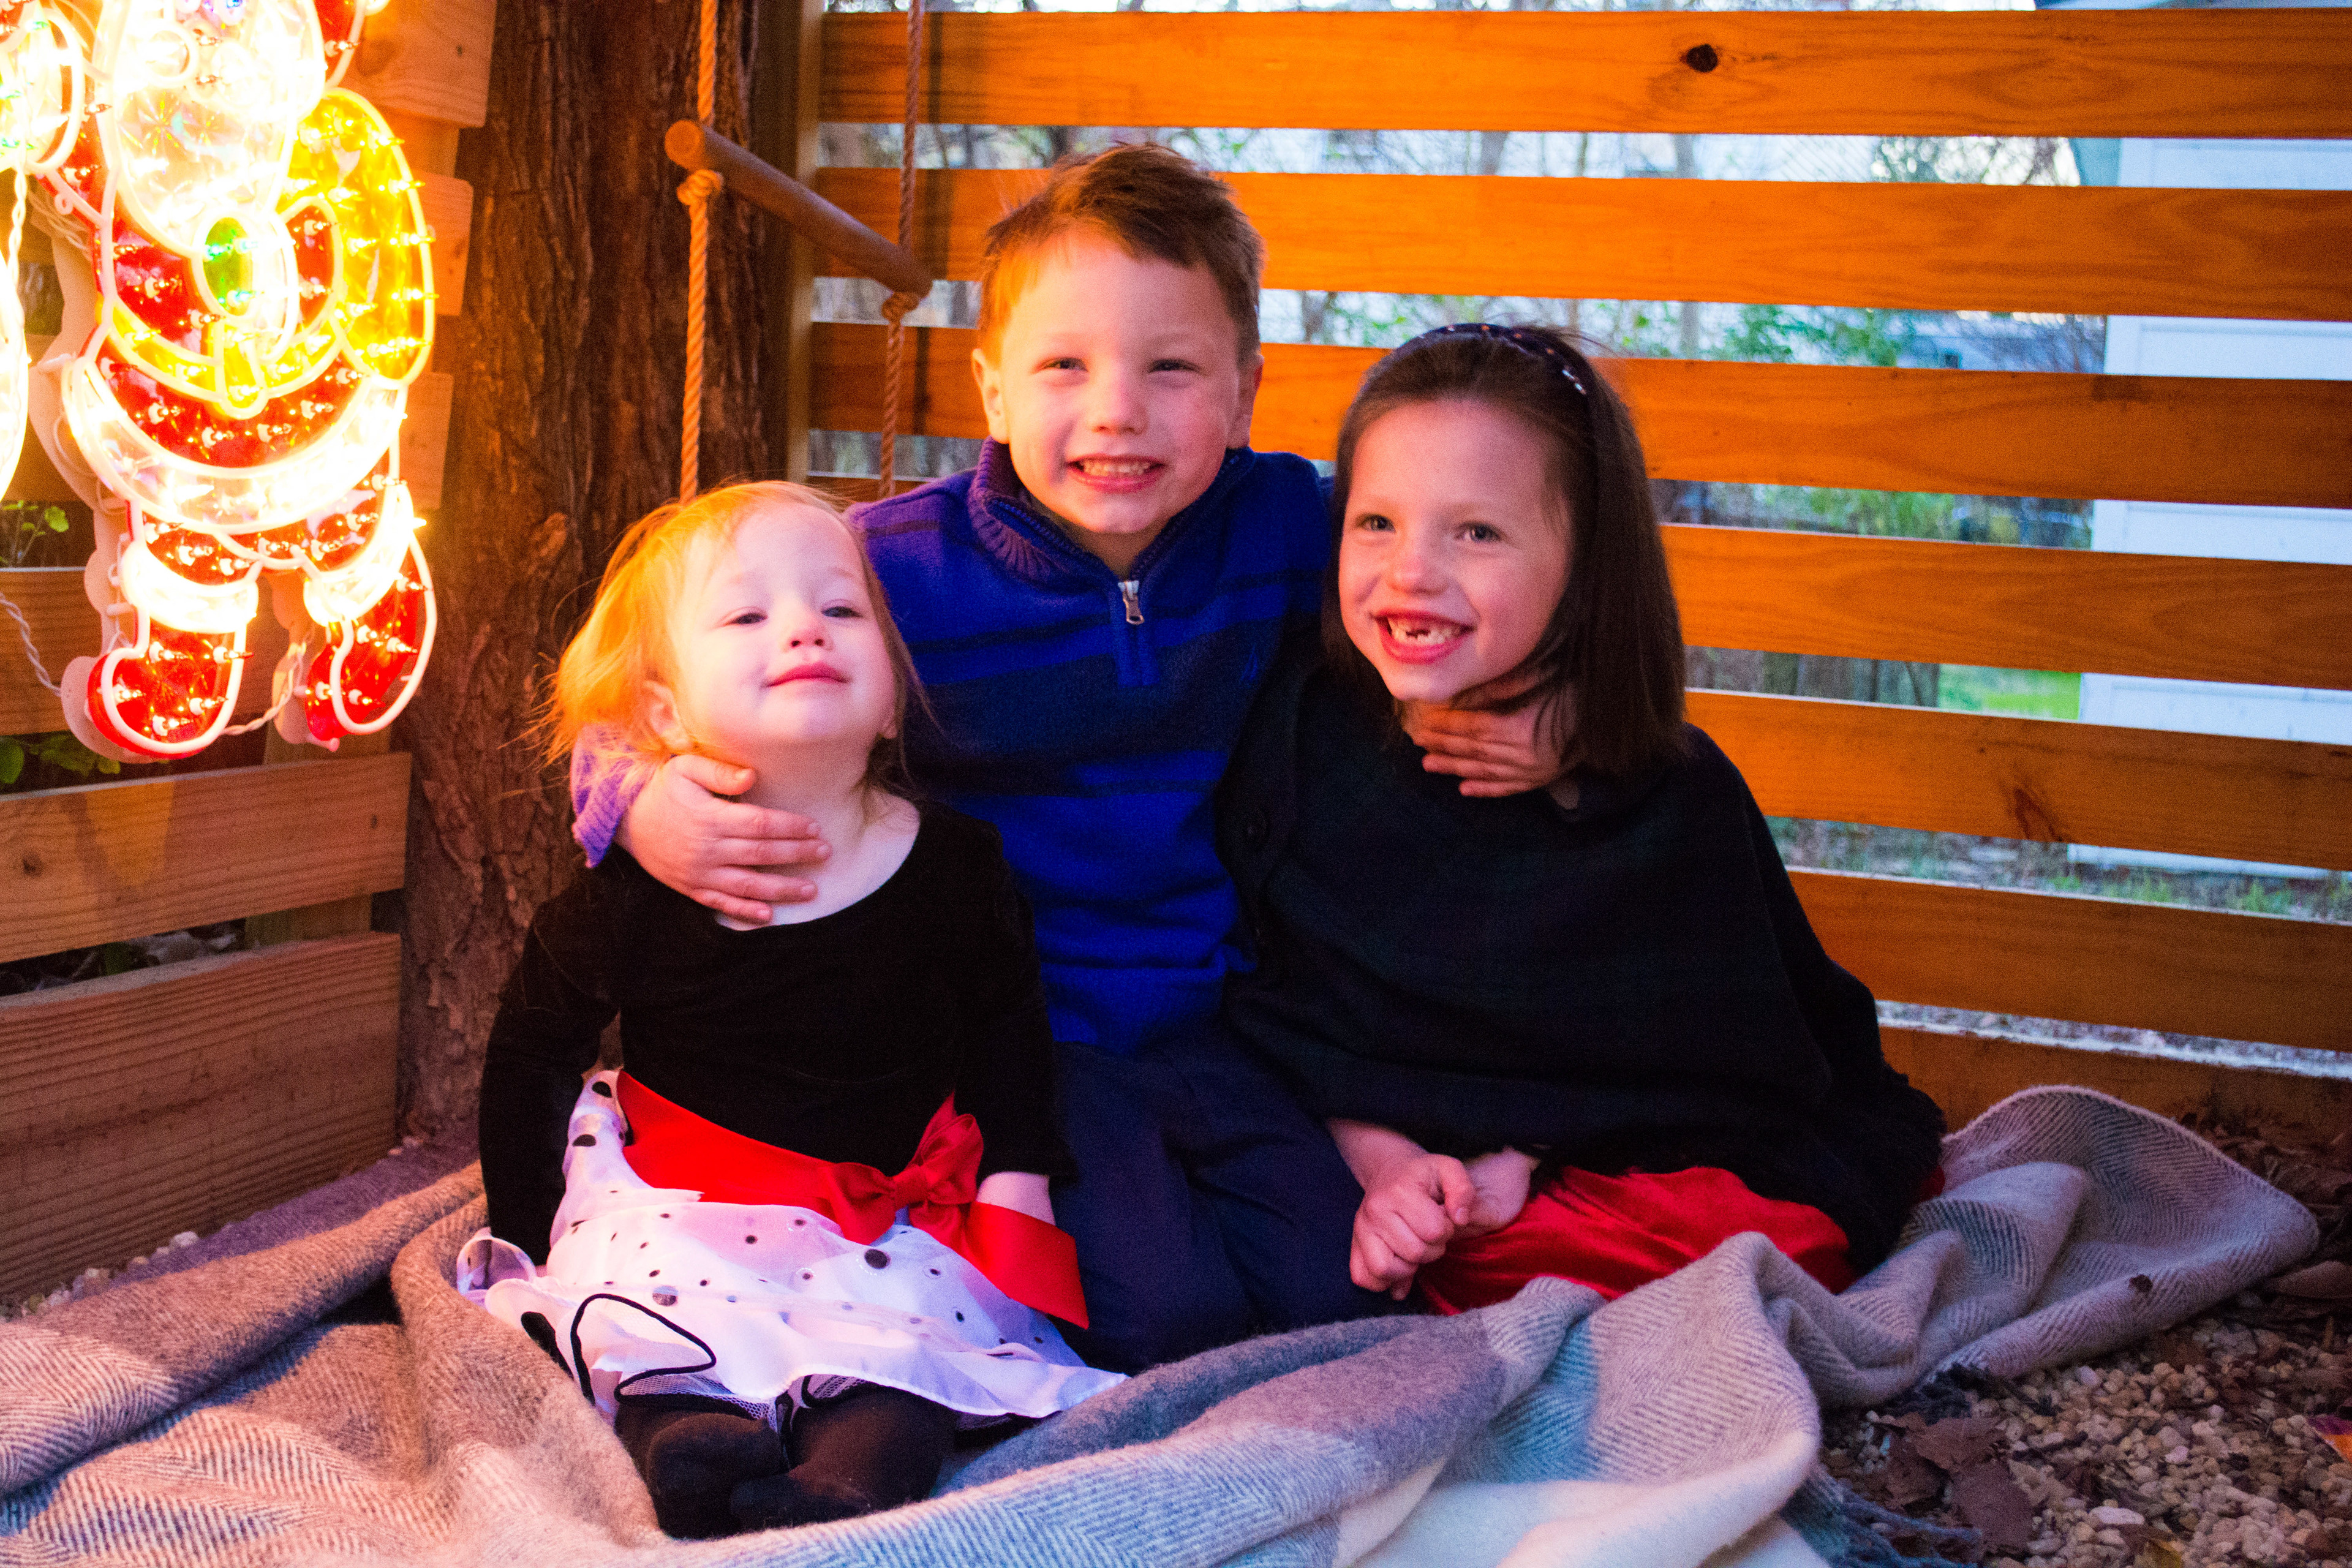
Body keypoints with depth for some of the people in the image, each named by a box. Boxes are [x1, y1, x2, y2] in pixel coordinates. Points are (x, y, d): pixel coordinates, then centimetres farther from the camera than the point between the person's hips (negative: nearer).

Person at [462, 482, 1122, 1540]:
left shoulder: (957, 868, -6)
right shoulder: (630, 896, -9)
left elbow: (1009, 1036, 10)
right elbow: (531, 1054, 6)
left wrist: (1014, 1192, 1)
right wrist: (536, 1232, 3)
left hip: (891, 1214, 0)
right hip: (675, 1206, 0)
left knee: (916, 1310, -27)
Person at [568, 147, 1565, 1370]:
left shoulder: (1287, 528, -3)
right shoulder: (900, 567, -12)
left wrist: (1519, 727, -4)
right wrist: (646, 806, -26)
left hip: (1210, 1025, 4)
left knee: (1339, 1289, -11)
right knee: (1164, 1311, -21)